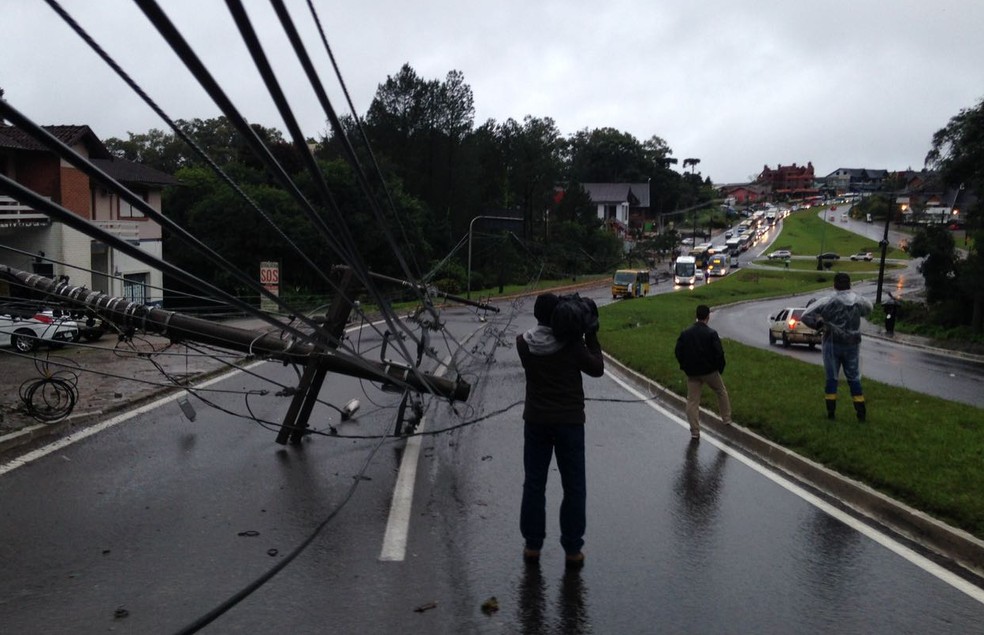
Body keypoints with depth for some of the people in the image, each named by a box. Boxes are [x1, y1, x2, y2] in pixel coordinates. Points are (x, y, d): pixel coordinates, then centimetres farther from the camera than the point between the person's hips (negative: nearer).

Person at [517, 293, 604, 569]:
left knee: (534, 484, 13)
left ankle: (532, 545, 20)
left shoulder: (523, 343, -6)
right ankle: (572, 549, 14)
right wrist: (591, 336, 2)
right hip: (569, 422, -2)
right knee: (574, 488, 10)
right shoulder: (572, 345, -14)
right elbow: (597, 368, -2)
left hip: (536, 422, 3)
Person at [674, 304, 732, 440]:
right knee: (722, 393, 24)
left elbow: (678, 352, 1)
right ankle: (727, 419, 34)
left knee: (692, 402, 7)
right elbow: (719, 353, -15)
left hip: (692, 372, 2)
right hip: (710, 371, -2)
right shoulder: (711, 333, -14)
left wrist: (685, 367, 15)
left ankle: (695, 432, 5)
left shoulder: (685, 333, -4)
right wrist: (720, 368, 3)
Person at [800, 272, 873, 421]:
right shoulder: (859, 301, -3)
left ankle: (831, 411, 8)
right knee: (854, 378, 11)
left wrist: (818, 323, 0)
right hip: (852, 345, 2)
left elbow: (805, 316, -16)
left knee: (831, 378, 7)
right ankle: (861, 412, 12)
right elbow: (868, 309, 21)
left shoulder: (827, 302, -13)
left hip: (832, 344, -2)